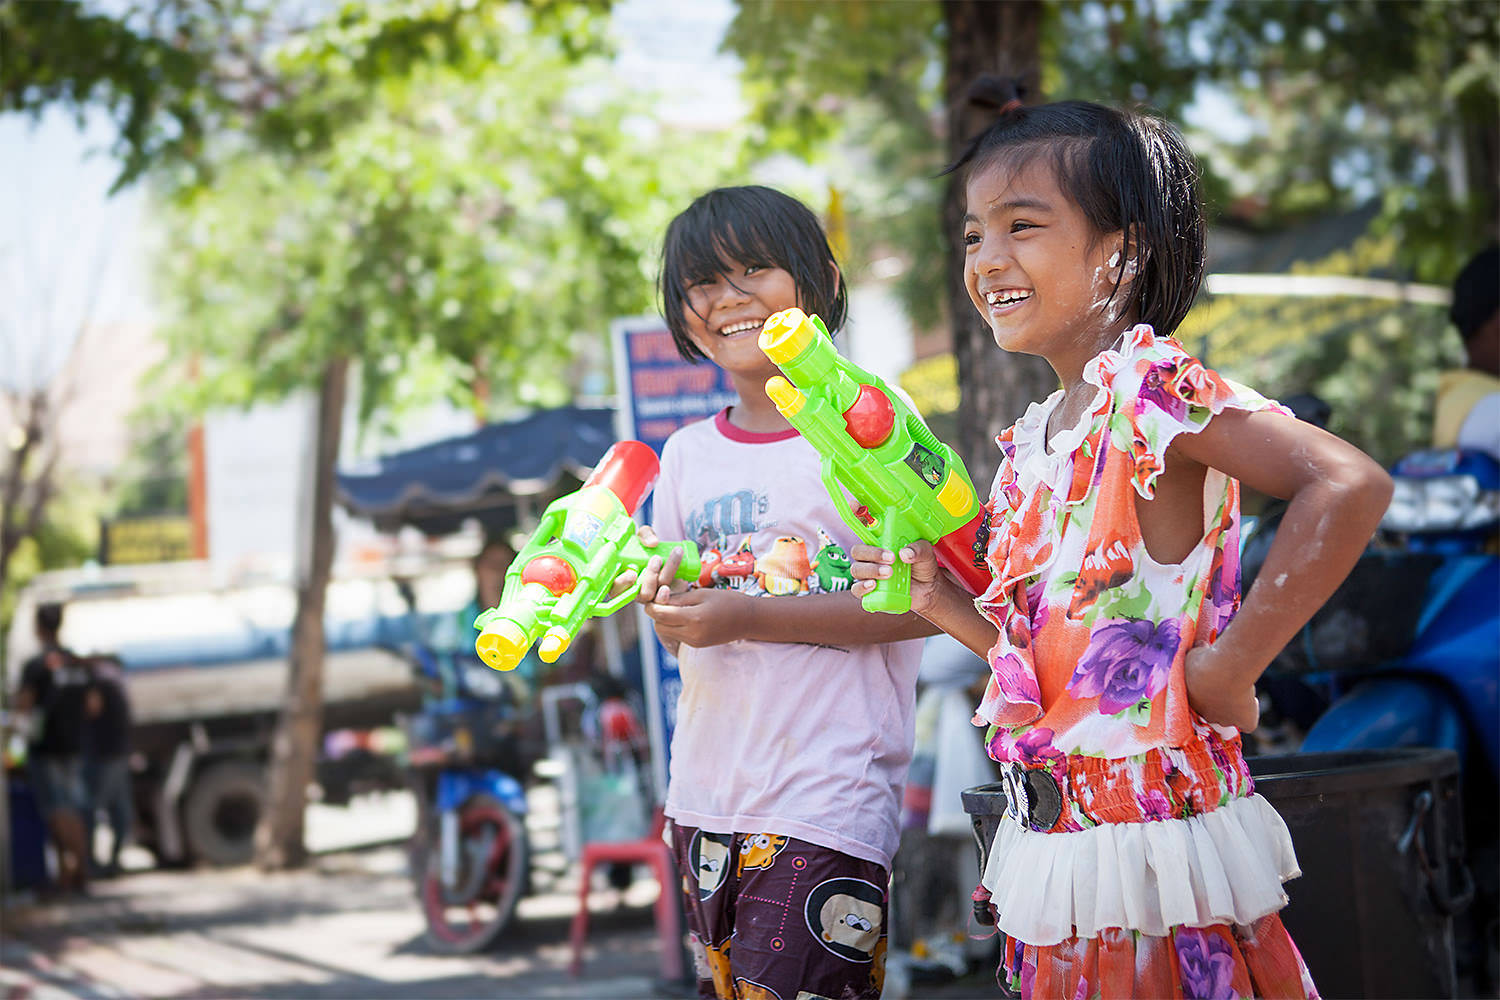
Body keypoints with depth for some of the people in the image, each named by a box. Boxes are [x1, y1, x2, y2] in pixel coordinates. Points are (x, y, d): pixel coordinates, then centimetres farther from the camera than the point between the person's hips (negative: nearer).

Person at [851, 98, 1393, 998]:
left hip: (1148, 831, -8)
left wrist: (1226, 669, -23)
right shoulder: (1033, 442, 13)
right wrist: (948, 604, 4)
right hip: (1055, 841, 8)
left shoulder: (1152, 391, -14)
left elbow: (1351, 486, -29)